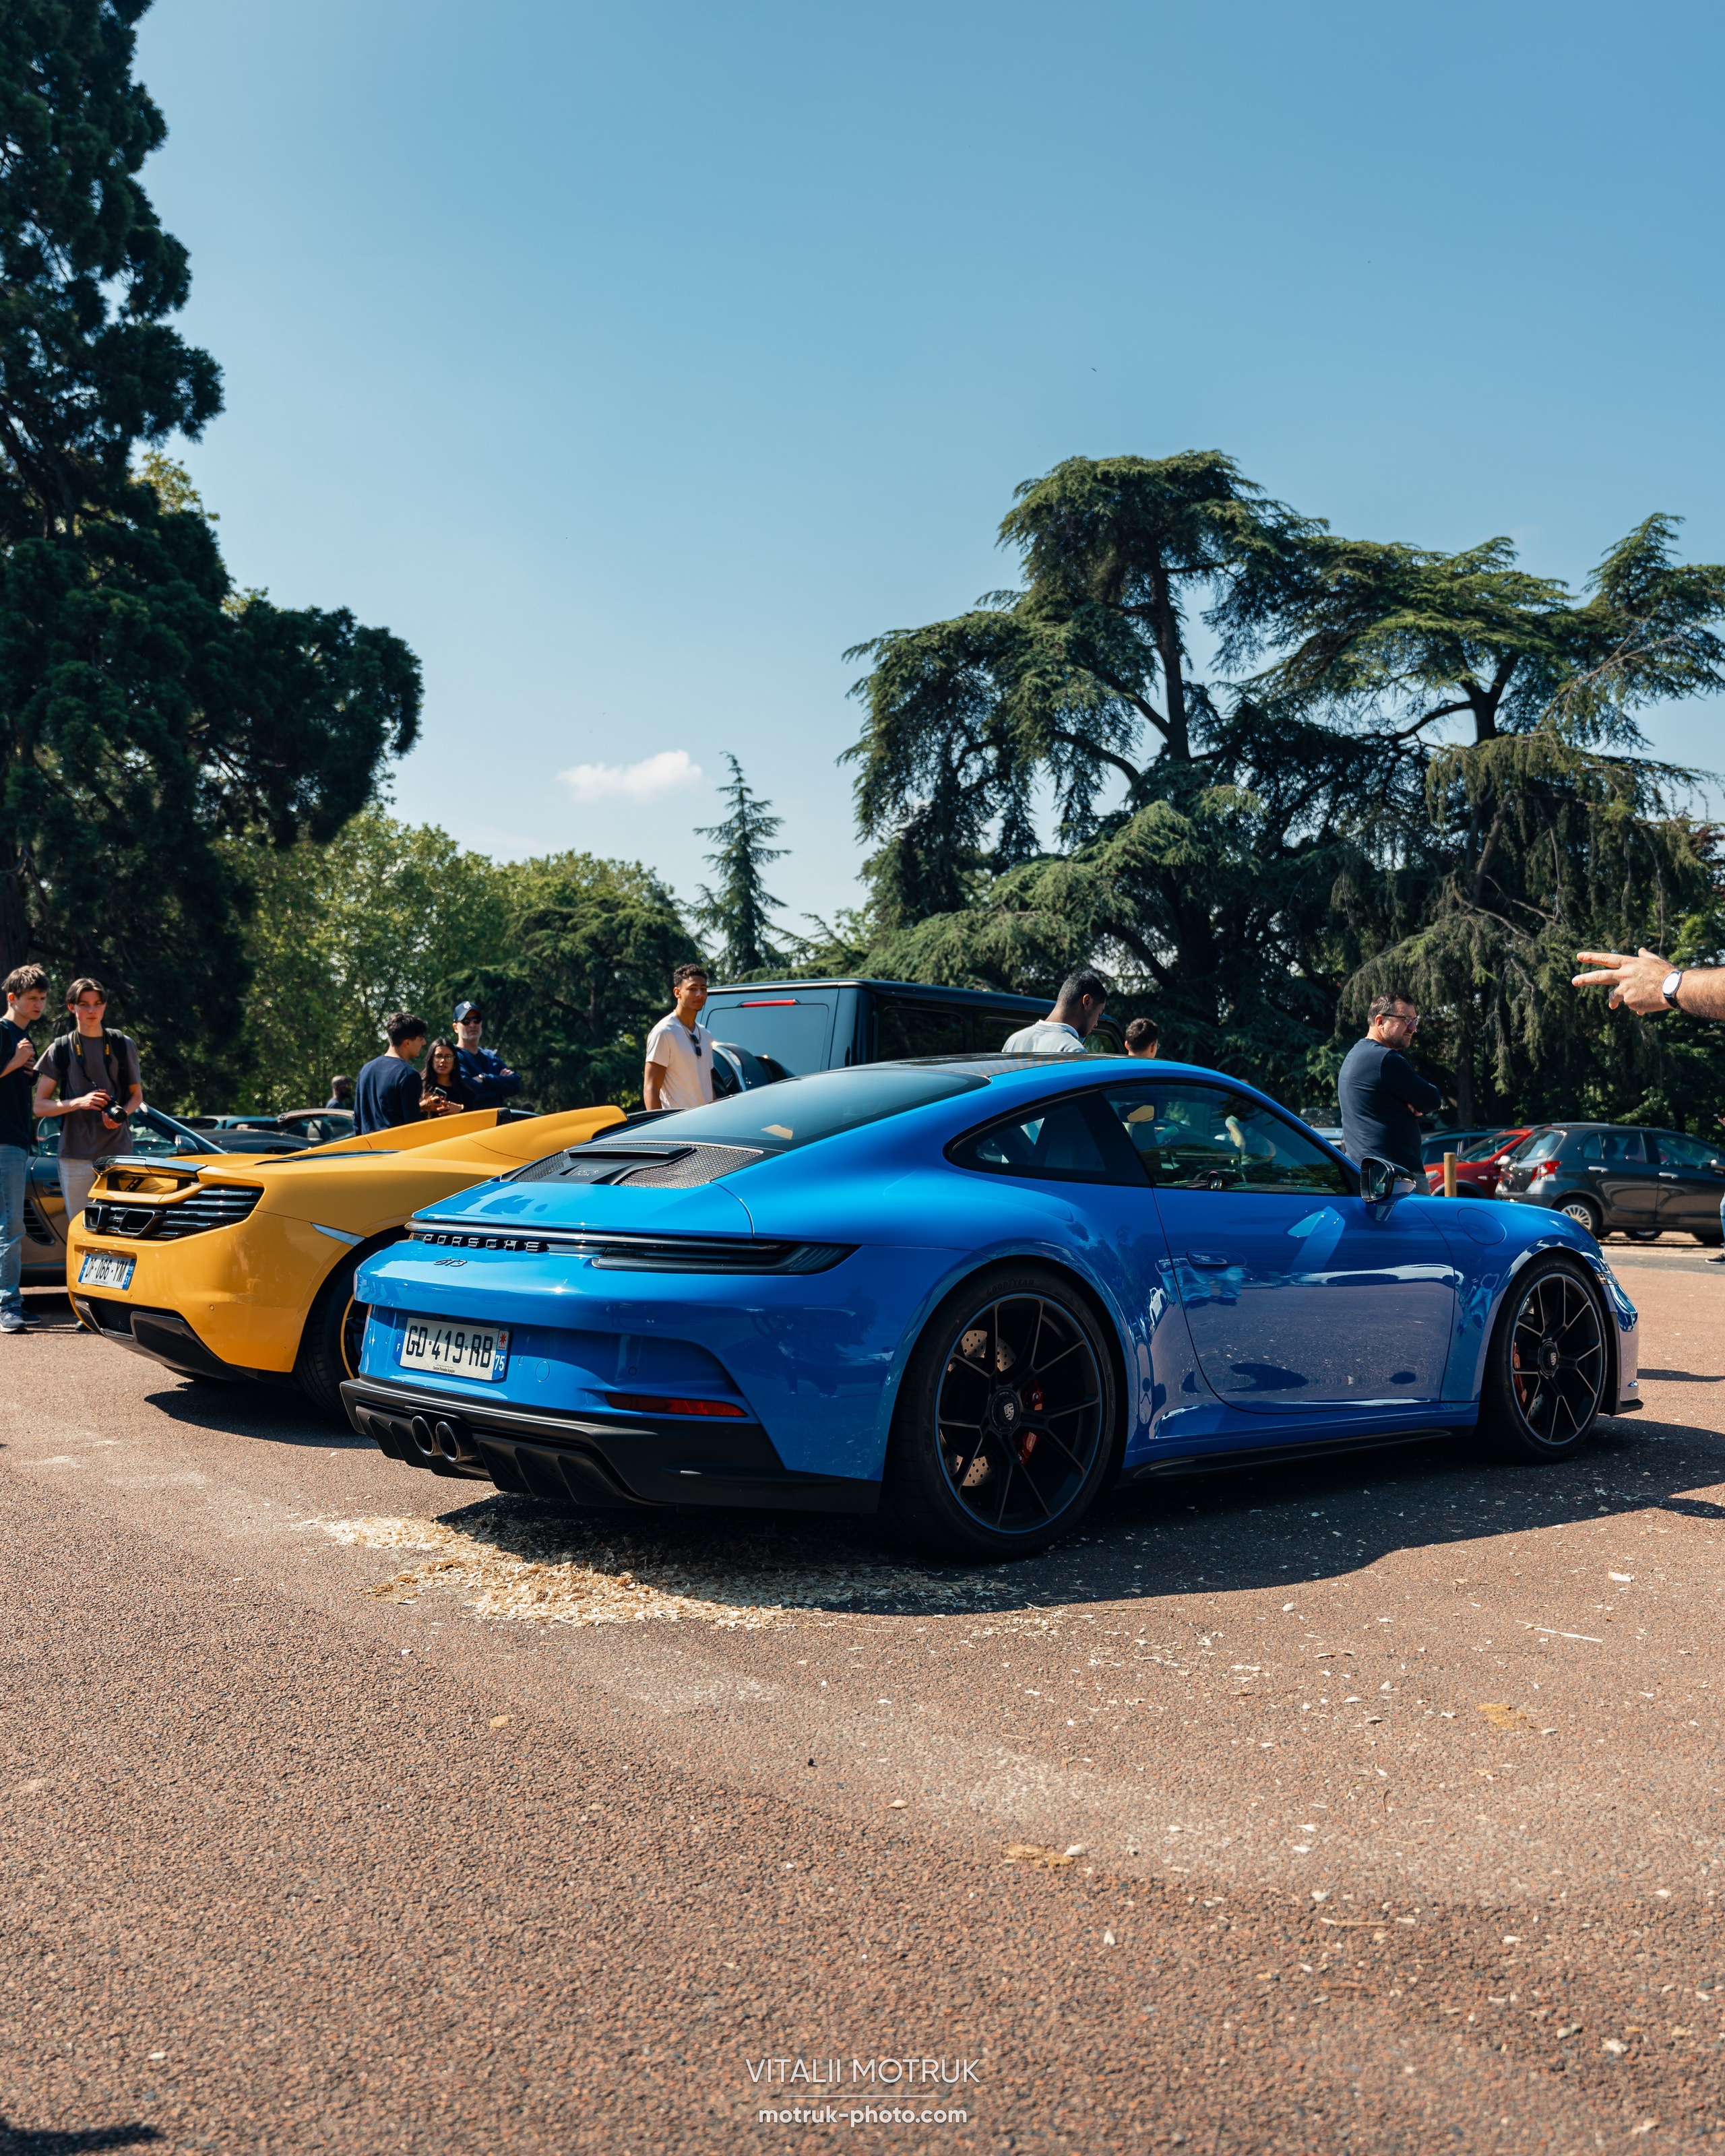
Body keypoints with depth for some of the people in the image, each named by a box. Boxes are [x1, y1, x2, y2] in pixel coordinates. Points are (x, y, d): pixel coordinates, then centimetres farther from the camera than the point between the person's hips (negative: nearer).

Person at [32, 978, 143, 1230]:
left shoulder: (123, 1046, 8)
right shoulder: (60, 1049, 5)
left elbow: (137, 1096, 16)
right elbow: (39, 1106, 5)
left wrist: (121, 1114, -7)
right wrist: (78, 1102, -14)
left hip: (117, 1151, 0)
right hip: (75, 1157, 0)